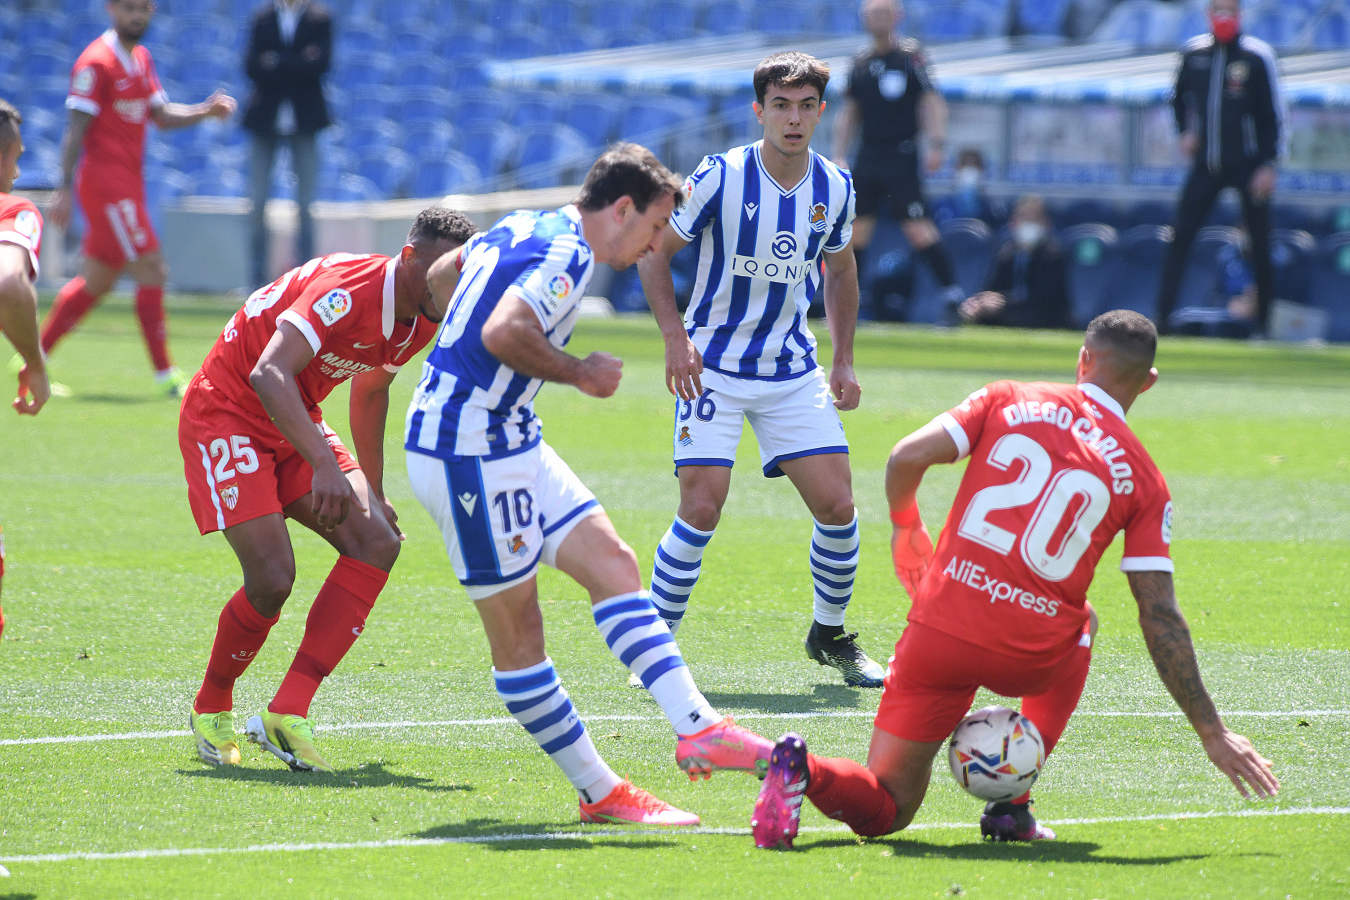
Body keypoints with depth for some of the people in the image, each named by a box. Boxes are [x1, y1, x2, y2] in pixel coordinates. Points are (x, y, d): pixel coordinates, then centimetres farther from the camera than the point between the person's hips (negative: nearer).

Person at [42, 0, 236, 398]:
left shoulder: (141, 59, 14)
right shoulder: (96, 62, -12)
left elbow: (162, 115, 18)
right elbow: (76, 129, -14)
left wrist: (206, 110, 1)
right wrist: (65, 189, -18)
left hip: (128, 184, 9)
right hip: (105, 182, -9)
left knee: (97, 281, 13)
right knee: (151, 271, -11)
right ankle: (165, 375, -7)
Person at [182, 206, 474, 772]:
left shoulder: (421, 321, -1)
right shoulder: (347, 290, -29)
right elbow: (268, 374, -39)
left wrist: (372, 494, 21)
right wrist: (325, 465, -48)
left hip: (294, 424, 9)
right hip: (225, 415, -9)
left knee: (377, 542, -11)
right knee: (272, 577, -19)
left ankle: (287, 714, -12)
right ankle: (210, 713, 9)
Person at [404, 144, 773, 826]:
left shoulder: (525, 229, 14)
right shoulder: (566, 254, -16)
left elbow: (440, 275, 29)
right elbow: (502, 334, -31)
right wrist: (579, 373, -17)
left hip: (509, 444, 10)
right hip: (469, 454, -10)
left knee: (612, 562, 1)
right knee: (516, 631, -1)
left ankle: (697, 728, -6)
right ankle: (600, 793, -1)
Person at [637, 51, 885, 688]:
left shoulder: (835, 188, 0)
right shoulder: (720, 177, -14)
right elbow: (655, 253, -4)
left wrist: (842, 363, 9)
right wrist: (675, 338, -15)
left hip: (793, 371, 4)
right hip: (713, 368, -4)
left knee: (836, 505, -4)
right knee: (701, 510, -14)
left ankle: (830, 635, 18)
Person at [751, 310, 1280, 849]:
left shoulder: (1008, 400, 7)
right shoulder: (1144, 479, 6)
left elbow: (908, 457, -3)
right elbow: (1160, 618, 2)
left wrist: (905, 526, 19)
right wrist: (1212, 733, 8)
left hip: (939, 631, 1)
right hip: (1032, 657, -1)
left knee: (884, 809, 14)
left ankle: (802, 771, -22)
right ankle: (1012, 805, 24)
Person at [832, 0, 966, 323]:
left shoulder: (910, 55, -3)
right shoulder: (861, 63, 13)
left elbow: (932, 102, -7)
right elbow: (849, 114, 20)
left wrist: (935, 145, -16)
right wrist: (838, 157, 15)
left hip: (901, 157, -5)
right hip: (867, 158, 5)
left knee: (918, 229, -12)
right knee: (855, 229, 3)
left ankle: (953, 294, -6)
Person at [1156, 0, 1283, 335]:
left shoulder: (1257, 56, -7)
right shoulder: (1194, 52, 5)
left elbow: (1273, 115, -6)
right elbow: (1180, 97, 23)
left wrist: (1268, 165, -12)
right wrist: (1186, 131, 6)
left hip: (1248, 165, -3)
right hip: (1206, 163, 3)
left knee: (1260, 245, 0)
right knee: (1180, 237, -6)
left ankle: (1264, 321, 11)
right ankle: (1162, 317, -5)